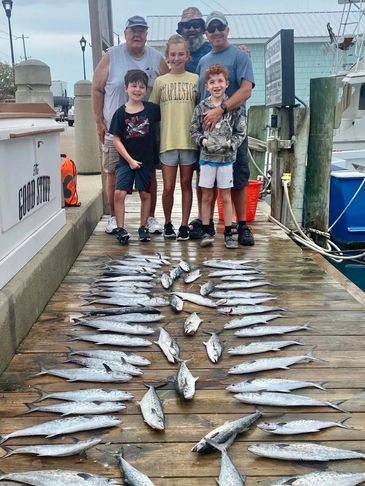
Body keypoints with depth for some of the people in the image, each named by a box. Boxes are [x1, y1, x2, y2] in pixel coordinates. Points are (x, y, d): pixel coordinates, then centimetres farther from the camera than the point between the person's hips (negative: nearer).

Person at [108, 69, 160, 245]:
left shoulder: (152, 109, -1)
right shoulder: (121, 113, -4)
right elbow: (116, 140, -4)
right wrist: (130, 160, -9)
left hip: (146, 159, 2)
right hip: (126, 160, -1)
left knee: (145, 194, 8)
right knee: (119, 193, -12)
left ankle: (143, 228, 21)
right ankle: (121, 229, -2)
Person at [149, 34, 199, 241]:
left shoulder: (195, 79, 5)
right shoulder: (160, 81, 6)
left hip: (189, 140, 0)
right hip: (167, 140, 0)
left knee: (186, 184, 7)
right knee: (168, 187, 2)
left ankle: (184, 224, 16)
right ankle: (168, 223, 21)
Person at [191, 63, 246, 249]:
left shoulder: (234, 107, -1)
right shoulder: (201, 107, 1)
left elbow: (241, 132, 2)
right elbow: (194, 130, 5)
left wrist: (231, 143, -14)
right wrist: (202, 140, -13)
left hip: (226, 157, -1)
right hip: (207, 157, 1)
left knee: (226, 197, 5)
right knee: (206, 196, 6)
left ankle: (228, 234, 12)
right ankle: (206, 232, 15)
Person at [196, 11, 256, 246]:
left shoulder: (239, 56, 0)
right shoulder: (203, 61, 17)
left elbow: (246, 90, -13)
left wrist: (221, 109, -25)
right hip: (206, 130, 5)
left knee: (238, 181, -1)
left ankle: (242, 226, 7)